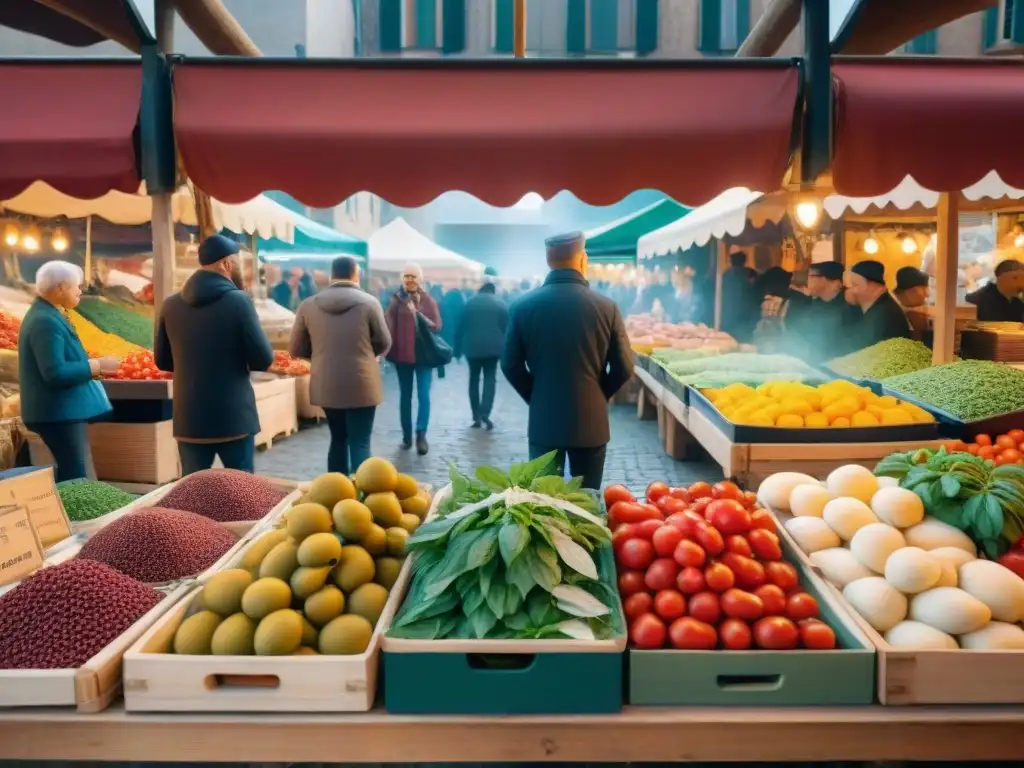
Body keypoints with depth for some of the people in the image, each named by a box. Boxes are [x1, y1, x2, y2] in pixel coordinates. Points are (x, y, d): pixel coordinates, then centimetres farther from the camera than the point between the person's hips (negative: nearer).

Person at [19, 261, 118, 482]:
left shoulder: (48, 315, 14)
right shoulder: (46, 321, -19)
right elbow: (56, 373, -27)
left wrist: (91, 366, 14)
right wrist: (97, 365, -21)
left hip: (64, 410, 11)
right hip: (60, 413, -11)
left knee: (70, 473, 15)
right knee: (75, 476, -10)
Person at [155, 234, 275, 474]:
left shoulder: (171, 305, 3)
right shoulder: (238, 301, -11)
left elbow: (162, 361, 13)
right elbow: (264, 360, -10)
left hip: (189, 419, 4)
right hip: (234, 417, -4)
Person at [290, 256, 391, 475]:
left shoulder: (308, 305, -1)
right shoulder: (369, 302, -8)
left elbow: (296, 350, 4)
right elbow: (384, 344, 2)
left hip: (325, 386, 4)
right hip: (361, 385, -3)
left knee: (338, 439, 18)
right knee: (360, 442, 3)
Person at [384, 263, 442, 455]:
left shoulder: (428, 300, 0)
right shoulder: (396, 300, 0)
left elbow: (437, 326, -3)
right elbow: (389, 327, -8)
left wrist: (418, 314, -17)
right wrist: (390, 349, -20)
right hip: (402, 354, 1)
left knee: (423, 395, -7)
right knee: (405, 396, 9)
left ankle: (421, 435, -4)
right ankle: (407, 435, 17)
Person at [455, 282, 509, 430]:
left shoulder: (470, 302, 2)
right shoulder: (501, 304, 3)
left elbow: (462, 326, 1)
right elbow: (506, 328, 1)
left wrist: (458, 349, 7)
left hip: (472, 347, 0)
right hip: (493, 347, 0)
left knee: (474, 379, 11)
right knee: (489, 379, 2)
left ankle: (476, 416, 9)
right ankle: (484, 413, -16)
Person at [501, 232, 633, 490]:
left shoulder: (523, 306, -5)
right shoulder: (606, 307, -7)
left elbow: (510, 365, -2)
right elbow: (624, 368, -4)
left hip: (543, 421, 1)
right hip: (591, 421, 0)